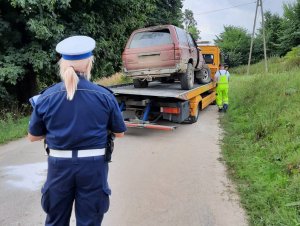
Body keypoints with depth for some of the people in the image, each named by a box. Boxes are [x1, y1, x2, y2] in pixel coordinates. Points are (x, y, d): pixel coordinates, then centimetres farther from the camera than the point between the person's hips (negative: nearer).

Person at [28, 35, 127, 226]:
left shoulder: (46, 97, -6)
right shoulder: (105, 96, -10)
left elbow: (33, 136, 5)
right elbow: (120, 133, 1)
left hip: (59, 165, 2)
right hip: (93, 165, -1)